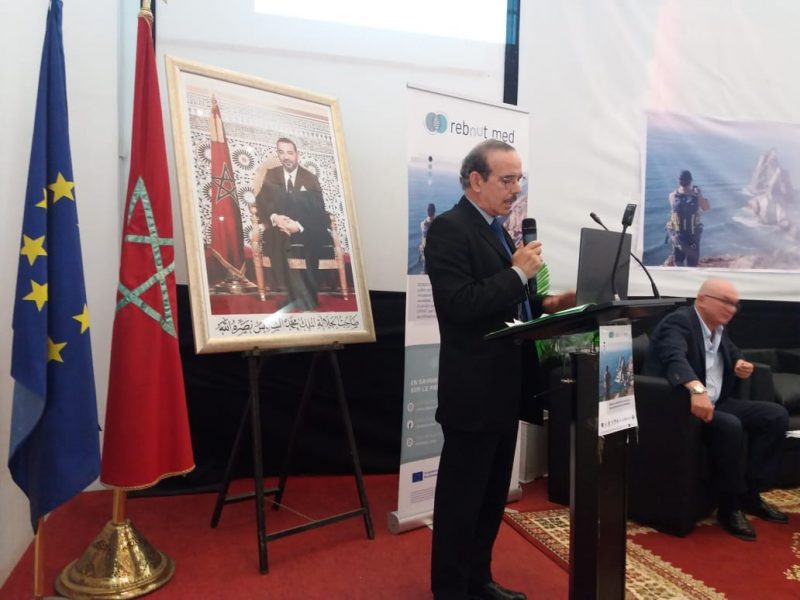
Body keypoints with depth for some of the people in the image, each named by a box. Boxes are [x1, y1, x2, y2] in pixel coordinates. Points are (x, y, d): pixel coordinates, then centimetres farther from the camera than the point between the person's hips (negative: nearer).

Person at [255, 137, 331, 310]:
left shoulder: (310, 178, 4)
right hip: (279, 233, 1)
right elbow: (261, 201, 1)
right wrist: (274, 217, -23)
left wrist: (299, 226, -25)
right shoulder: (271, 175, 11)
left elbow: (318, 211, -5)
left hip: (305, 234, -1)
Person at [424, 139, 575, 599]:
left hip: (504, 386, 10)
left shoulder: (497, 231, 14)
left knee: (493, 494, 19)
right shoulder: (450, 228, -14)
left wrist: (547, 303, 3)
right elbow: (459, 306, -23)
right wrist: (518, 272, -19)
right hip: (475, 389, -9)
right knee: (461, 497, 4)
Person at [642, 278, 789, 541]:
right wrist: (697, 389, -53)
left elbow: (732, 352, 31)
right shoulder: (678, 322, -16)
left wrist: (741, 364, 6)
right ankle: (730, 506, -15)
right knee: (730, 426, -33)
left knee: (776, 415, -1)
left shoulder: (719, 328, 13)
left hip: (715, 402, 10)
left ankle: (751, 493, 3)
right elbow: (675, 357, -36)